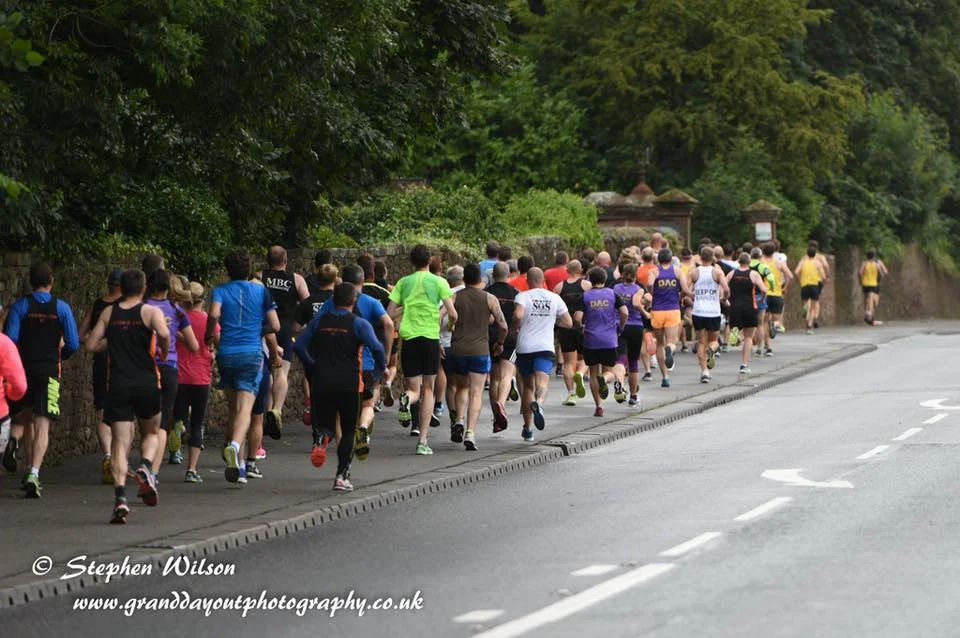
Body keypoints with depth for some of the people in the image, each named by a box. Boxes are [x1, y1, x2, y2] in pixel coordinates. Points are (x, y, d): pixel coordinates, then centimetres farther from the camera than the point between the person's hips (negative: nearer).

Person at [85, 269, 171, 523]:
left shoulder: (109, 313, 8)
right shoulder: (151, 312, -1)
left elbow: (91, 344, 7)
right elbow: (163, 333, -20)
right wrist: (164, 352, 0)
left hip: (118, 385, 1)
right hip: (146, 383, -1)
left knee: (120, 442, -1)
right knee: (151, 433, 21)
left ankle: (120, 496, -19)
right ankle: (146, 466, -10)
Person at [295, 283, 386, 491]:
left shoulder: (319, 321, 7)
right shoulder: (359, 324, -4)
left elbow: (299, 346, 5)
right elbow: (376, 348, -17)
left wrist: (313, 364, 19)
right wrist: (380, 369, 0)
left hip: (322, 382, 2)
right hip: (350, 383, -2)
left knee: (325, 423, 13)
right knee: (349, 431, 10)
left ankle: (321, 438, -24)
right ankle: (342, 476, 3)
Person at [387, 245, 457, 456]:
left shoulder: (403, 283, 8)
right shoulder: (439, 282, 2)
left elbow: (390, 314, 4)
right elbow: (453, 314, -4)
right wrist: (450, 324, 19)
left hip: (409, 338, 1)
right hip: (431, 338, -1)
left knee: (414, 389, 9)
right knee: (428, 389, 10)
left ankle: (407, 399, -31)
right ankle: (423, 441, 4)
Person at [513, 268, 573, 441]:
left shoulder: (523, 296, -3)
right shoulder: (555, 298, 6)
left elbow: (517, 315, -22)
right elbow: (568, 323, 8)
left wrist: (516, 326, -1)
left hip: (524, 347, 0)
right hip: (545, 348, 0)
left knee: (528, 385, 14)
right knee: (542, 381, -13)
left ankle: (528, 428, 18)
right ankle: (538, 402, -49)